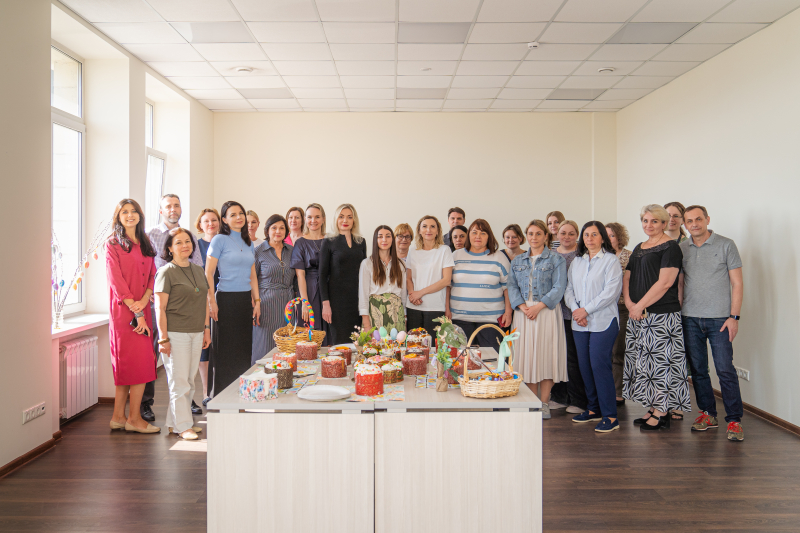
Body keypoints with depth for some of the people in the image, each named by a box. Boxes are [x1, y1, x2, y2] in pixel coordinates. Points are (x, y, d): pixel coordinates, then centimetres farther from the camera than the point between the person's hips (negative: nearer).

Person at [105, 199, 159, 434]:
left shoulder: (145, 245, 17)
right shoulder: (113, 244, -2)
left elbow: (152, 276, 11)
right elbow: (116, 281, -9)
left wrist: (144, 300, -9)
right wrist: (136, 312, -15)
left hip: (142, 309, 6)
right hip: (123, 310, -6)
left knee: (127, 365, 7)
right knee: (140, 363, -7)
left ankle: (118, 417, 15)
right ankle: (134, 419, 2)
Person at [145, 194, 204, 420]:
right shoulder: (151, 235, 3)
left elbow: (198, 269, 13)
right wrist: (149, 295, -12)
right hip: (158, 301, -3)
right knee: (151, 351, 0)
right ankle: (146, 402, 10)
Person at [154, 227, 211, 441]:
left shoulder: (199, 271, 13)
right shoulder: (166, 272, -6)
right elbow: (160, 307, -9)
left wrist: (206, 328, 14)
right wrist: (163, 338, -13)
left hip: (196, 333, 6)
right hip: (175, 333, -6)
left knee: (189, 380, 10)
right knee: (179, 380, -1)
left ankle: (174, 421, 22)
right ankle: (183, 425, 9)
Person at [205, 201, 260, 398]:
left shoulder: (249, 243, 14)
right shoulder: (220, 240, -4)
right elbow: (208, 273, -7)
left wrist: (257, 301, 11)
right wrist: (211, 301, -14)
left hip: (245, 300, 6)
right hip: (226, 300, -6)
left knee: (244, 350, 8)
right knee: (225, 351, -2)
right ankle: (220, 396, 8)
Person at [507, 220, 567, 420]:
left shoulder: (556, 259, 3)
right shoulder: (517, 261, 15)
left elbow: (558, 288, -6)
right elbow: (512, 286, 8)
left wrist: (539, 306, -16)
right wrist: (522, 306, -9)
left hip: (547, 312, -3)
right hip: (523, 312, 3)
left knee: (546, 354, -4)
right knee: (527, 355, 3)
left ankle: (544, 404, 4)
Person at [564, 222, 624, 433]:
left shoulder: (611, 260, -2)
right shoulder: (576, 262, 15)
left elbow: (611, 291, -11)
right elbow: (569, 289, 13)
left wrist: (586, 310, -13)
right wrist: (575, 309, -5)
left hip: (603, 321, -6)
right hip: (579, 323, 6)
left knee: (600, 365, -9)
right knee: (585, 366, 8)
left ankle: (610, 416, -2)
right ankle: (594, 408, 22)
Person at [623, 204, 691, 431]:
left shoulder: (670, 247, -7)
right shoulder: (639, 248, 17)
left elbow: (664, 283, -16)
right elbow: (627, 277, 14)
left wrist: (640, 306, -15)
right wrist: (629, 303, -3)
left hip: (662, 314, -8)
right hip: (638, 316, 8)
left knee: (659, 361, -5)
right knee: (645, 360, 10)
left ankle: (661, 414, 3)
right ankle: (652, 409, 18)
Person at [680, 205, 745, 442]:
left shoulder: (726, 245, 0)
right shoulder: (681, 249, 9)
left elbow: (737, 284, -1)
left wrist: (734, 316, -8)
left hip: (719, 318, -3)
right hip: (690, 318, 3)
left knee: (725, 370, -5)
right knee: (697, 369, 8)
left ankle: (734, 420, 5)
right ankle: (708, 414, 21)